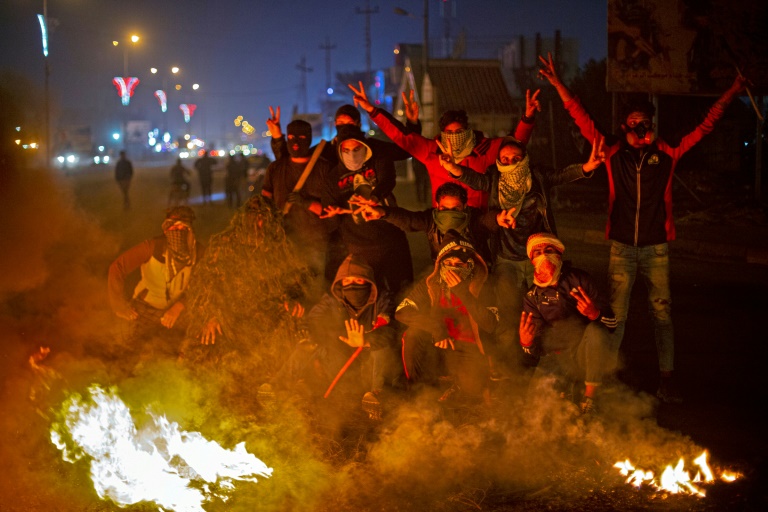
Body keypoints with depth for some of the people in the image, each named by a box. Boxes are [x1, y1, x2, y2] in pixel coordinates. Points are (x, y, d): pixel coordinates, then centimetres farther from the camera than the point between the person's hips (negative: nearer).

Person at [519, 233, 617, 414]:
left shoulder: (579, 279, -2)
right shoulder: (533, 296, 6)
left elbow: (611, 322, -6)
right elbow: (536, 347, 4)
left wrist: (595, 314, -29)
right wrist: (526, 343, -20)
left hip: (589, 354, -1)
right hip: (558, 357, 1)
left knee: (596, 330, -35)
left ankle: (590, 398, -18)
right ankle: (564, 385, 10)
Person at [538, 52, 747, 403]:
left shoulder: (667, 154, 2)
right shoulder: (613, 154, 4)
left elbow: (704, 127, 7)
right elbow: (584, 122, 5)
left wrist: (730, 94, 3)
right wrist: (559, 86, 3)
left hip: (656, 247, 0)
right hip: (621, 246, 0)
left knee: (662, 312, 3)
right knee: (615, 313, 3)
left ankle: (667, 378, 8)